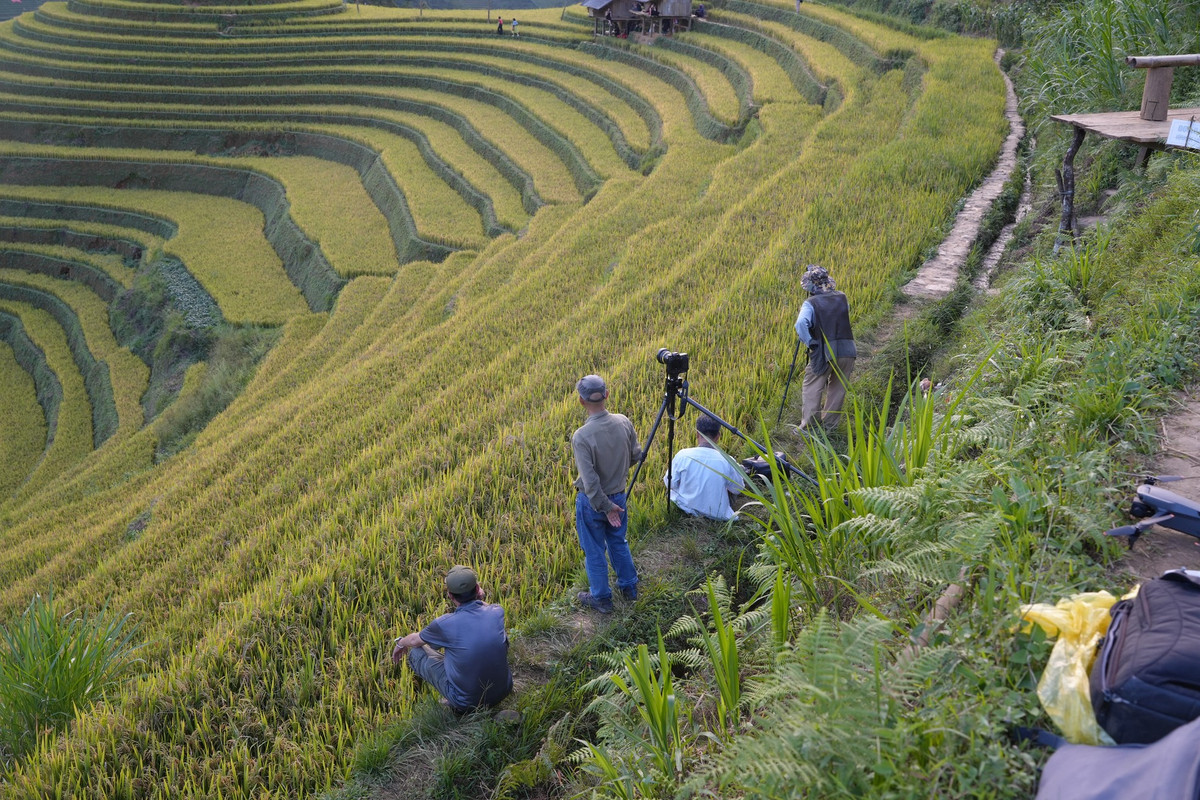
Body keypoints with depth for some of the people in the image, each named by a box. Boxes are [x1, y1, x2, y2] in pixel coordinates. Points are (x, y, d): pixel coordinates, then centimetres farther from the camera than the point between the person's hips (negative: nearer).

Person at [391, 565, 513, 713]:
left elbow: (414, 640, 6)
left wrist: (400, 644, 28)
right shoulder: (497, 612, -12)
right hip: (503, 691, 3)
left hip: (467, 703, -3)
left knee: (416, 653, 11)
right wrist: (480, 599, 0)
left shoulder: (444, 624, -20)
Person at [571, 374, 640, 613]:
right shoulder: (623, 423, -14)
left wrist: (605, 507, -15)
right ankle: (629, 587, 41)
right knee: (618, 542, 26)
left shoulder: (581, 436, -29)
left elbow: (590, 481, -28)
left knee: (594, 551, 15)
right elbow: (636, 455, 1)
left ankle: (601, 598, 30)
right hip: (618, 495, 5)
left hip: (593, 501, -5)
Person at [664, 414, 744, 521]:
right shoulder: (727, 461, -17)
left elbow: (671, 484, -4)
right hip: (717, 515, -1)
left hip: (686, 509, 1)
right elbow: (737, 490, 0)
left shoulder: (682, 456, -16)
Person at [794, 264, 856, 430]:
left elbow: (801, 324, -22)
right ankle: (828, 424, 22)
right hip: (847, 351, 4)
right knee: (838, 389, 16)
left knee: (812, 388, 7)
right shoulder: (842, 298, 9)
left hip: (824, 353, -4)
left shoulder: (810, 304, -6)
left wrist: (810, 343, -10)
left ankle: (807, 426, 0)